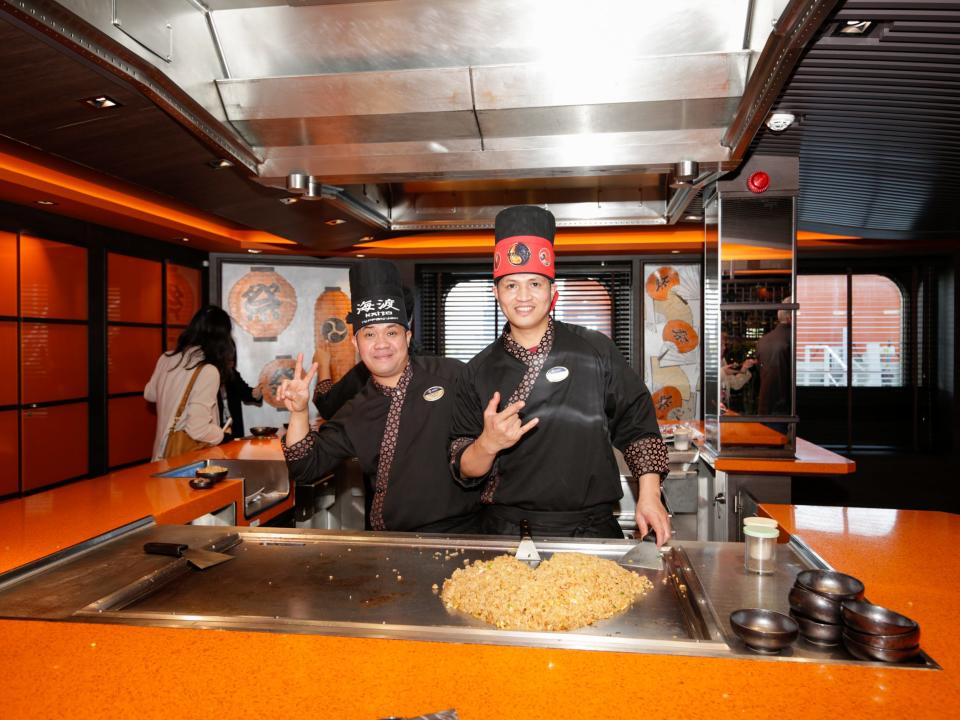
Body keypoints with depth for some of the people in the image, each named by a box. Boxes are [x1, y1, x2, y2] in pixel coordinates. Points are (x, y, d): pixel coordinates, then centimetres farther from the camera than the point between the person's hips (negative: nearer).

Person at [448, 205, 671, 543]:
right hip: (506, 532, 1)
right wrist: (488, 444, -17)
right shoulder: (479, 371, 3)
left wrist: (649, 495, -2)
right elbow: (464, 471, 2)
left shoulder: (597, 351, 1)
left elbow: (638, 427, 7)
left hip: (592, 532, 0)